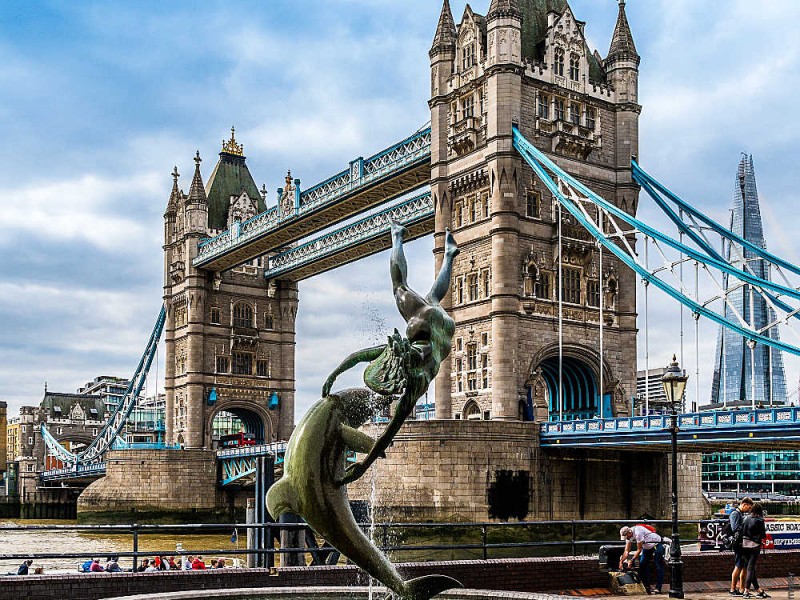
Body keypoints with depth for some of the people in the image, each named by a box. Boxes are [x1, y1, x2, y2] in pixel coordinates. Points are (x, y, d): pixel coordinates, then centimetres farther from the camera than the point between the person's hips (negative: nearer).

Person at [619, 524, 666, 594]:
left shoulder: (638, 533, -32)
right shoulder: (628, 536, -6)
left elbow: (639, 550, -25)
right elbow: (626, 551, -3)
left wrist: (631, 560, -22)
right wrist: (621, 561, -12)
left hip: (657, 545, -9)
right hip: (647, 547, 9)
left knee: (659, 566, -10)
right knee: (642, 565, 0)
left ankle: (658, 588, -10)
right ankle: (647, 587, 6)